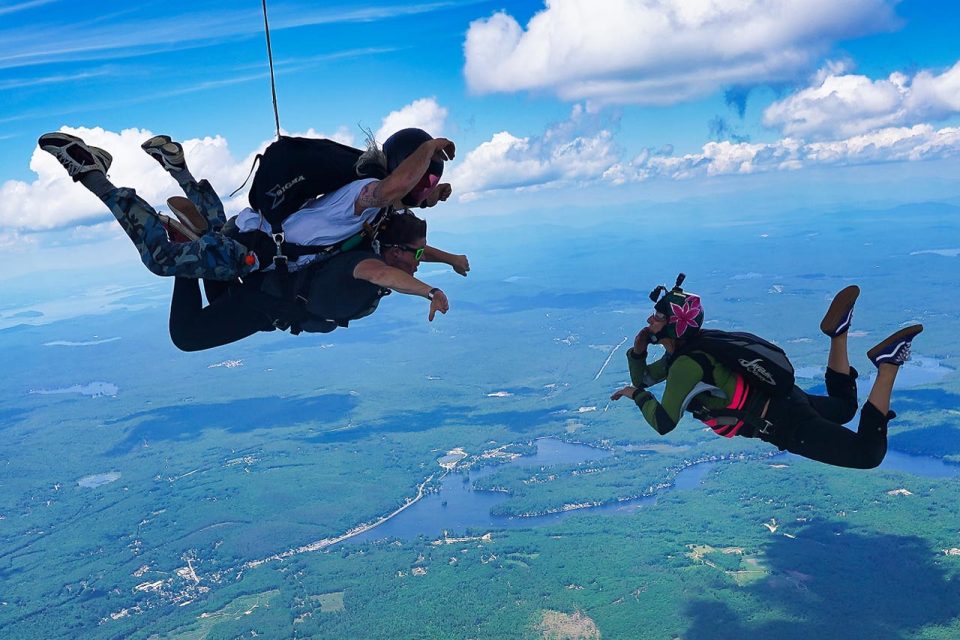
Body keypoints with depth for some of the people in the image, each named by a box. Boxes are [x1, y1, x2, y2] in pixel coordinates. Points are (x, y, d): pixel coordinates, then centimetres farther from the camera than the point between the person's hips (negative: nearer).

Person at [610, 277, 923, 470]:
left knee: (869, 454, -11)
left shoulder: (686, 365, -24)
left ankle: (889, 362, -10)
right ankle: (838, 332, 14)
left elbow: (663, 424, -26)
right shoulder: (680, 354, 3)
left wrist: (637, 394, -9)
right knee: (844, 408, 34)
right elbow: (643, 377, 19)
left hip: (785, 425, -9)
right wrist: (638, 350, -2)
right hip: (784, 399, 9)